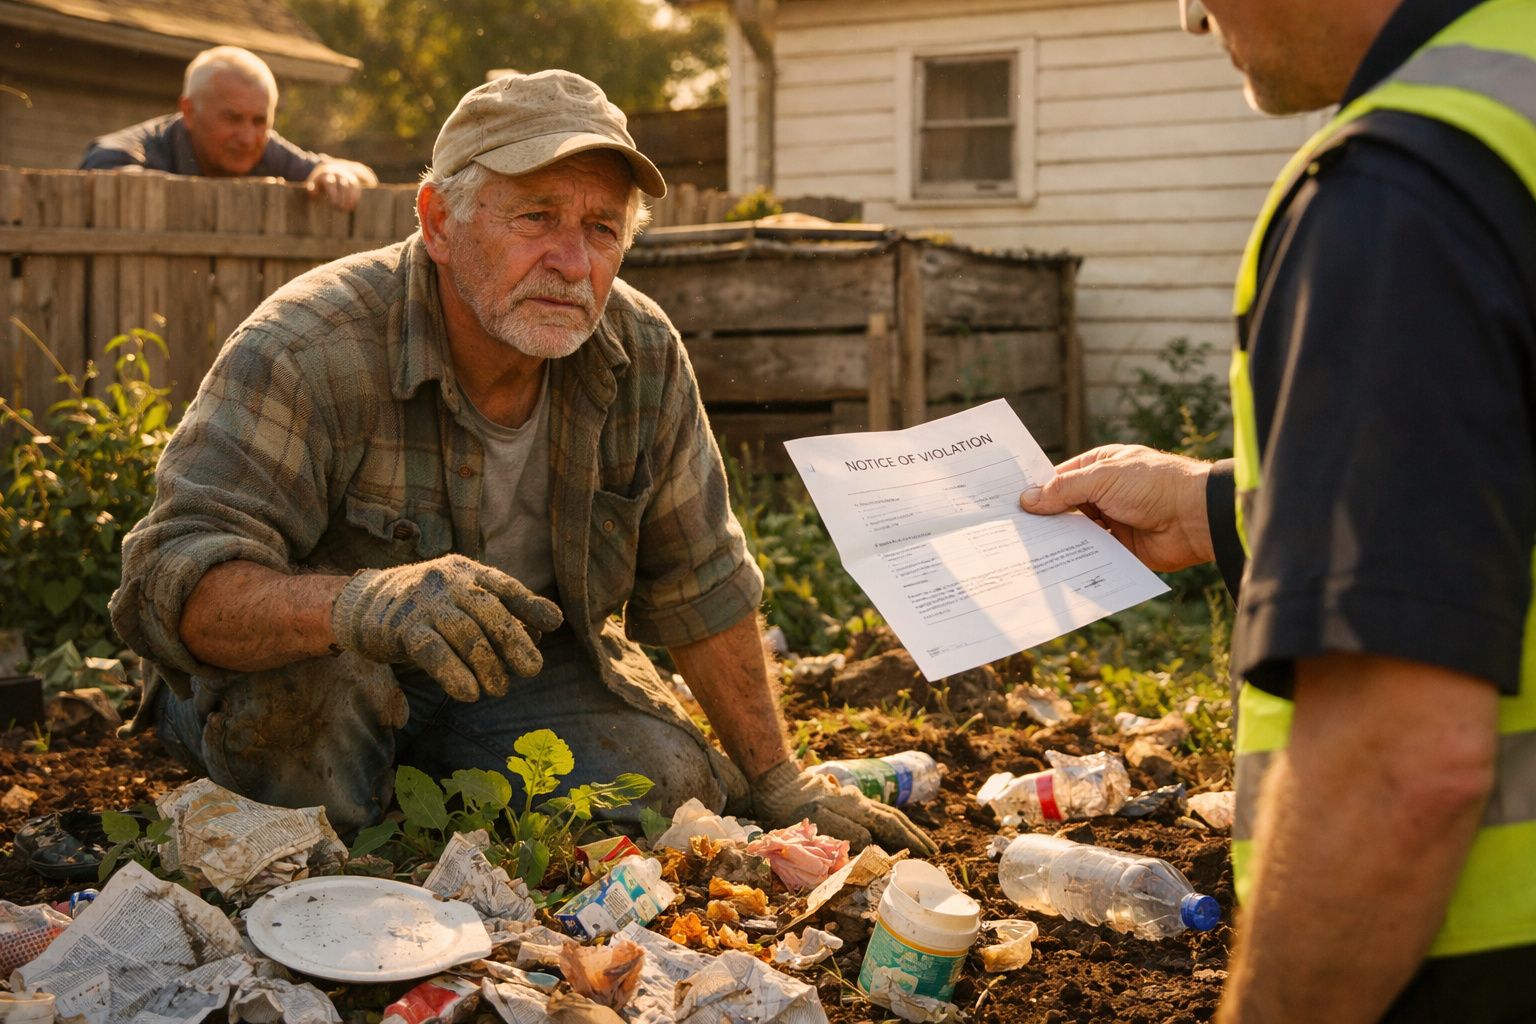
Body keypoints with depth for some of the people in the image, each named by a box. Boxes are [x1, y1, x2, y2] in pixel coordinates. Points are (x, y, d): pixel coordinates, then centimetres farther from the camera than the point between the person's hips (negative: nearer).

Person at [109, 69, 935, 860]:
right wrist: (359, 604, -58)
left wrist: (777, 785, 2)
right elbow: (176, 584, -37)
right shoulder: (305, 350, -28)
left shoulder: (644, 355, -13)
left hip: (518, 664, 5)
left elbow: (698, 585, -2)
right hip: (310, 676, -4)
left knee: (673, 793, -13)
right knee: (294, 681, -36)